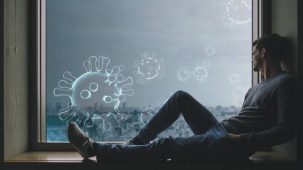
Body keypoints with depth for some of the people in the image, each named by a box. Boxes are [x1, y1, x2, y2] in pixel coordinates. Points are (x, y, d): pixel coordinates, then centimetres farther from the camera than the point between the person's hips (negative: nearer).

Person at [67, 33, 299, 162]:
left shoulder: (285, 83, -5)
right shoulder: (256, 88, 24)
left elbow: (286, 130, -17)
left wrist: (244, 141, -23)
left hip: (229, 146, -9)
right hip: (219, 130, 9)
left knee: (166, 146, -18)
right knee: (182, 97, 3)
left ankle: (94, 149, -12)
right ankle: (134, 143, 1)